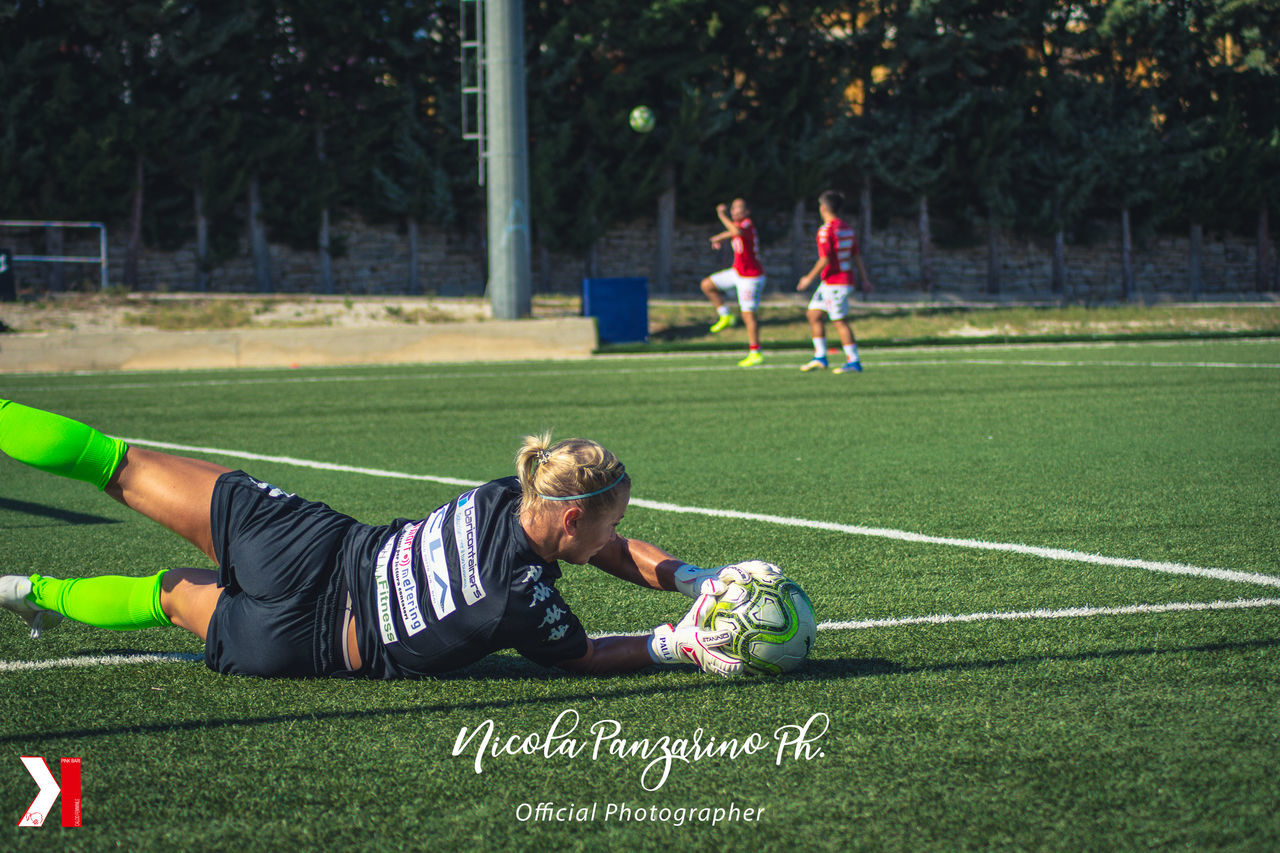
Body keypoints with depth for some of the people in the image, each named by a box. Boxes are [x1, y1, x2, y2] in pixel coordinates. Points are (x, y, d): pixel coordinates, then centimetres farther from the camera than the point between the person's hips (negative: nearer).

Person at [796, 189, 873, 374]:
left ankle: (854, 362, -3)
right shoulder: (847, 228, 11)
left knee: (840, 322, -5)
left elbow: (825, 260, -21)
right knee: (813, 314, 14)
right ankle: (820, 358, 15)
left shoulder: (826, 230, -16)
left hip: (834, 283, -9)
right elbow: (857, 257, 13)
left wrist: (809, 278, -11)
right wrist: (865, 279, 15)